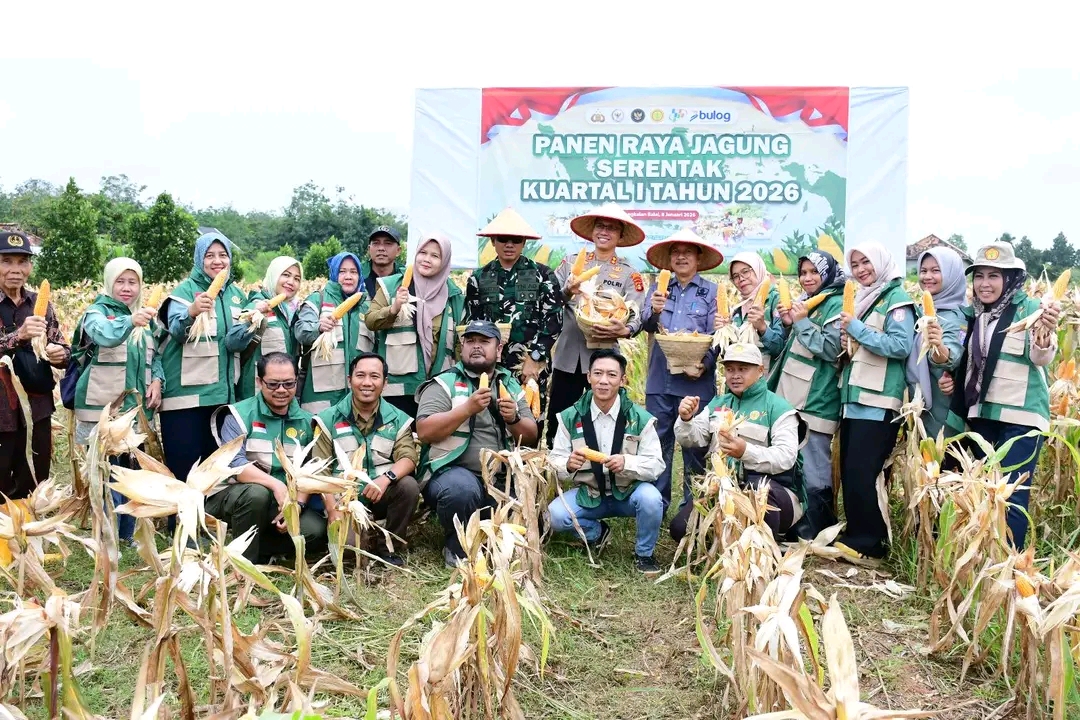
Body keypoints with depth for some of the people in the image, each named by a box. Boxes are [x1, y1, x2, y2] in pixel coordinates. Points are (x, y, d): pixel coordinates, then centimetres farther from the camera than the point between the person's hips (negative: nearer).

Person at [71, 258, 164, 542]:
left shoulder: (146, 317, 14)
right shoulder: (97, 311, -6)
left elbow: (155, 356, 17)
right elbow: (104, 334, -29)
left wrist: (157, 380, -4)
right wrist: (130, 321, -49)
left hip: (138, 408, 6)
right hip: (103, 409, -6)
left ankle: (128, 535, 24)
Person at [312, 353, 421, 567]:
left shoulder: (398, 419, 6)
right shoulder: (329, 419, 4)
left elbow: (408, 457, -9)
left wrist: (386, 477, -31)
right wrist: (333, 509, -15)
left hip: (382, 496, 2)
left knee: (409, 485, -29)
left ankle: (388, 548, -6)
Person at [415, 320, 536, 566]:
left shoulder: (511, 386, 13)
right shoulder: (444, 384, -1)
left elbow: (530, 437, 10)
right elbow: (424, 432, -13)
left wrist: (514, 418, -11)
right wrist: (468, 408, -21)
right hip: (451, 472, -4)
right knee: (463, 489, -36)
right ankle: (457, 547, -5)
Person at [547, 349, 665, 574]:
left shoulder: (640, 418, -12)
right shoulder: (571, 417, -7)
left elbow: (657, 464, -15)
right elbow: (555, 462, -6)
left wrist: (626, 463, -35)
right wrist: (568, 464, -30)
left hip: (629, 493, -1)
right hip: (589, 494, 2)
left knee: (650, 498, -33)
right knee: (555, 515, -23)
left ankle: (644, 553, -2)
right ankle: (597, 532, 11)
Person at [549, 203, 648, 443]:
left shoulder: (629, 274, 5)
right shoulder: (571, 262, 10)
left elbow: (636, 315, -7)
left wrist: (623, 330, -28)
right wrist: (567, 292, -20)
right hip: (567, 356, 1)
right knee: (557, 424, 5)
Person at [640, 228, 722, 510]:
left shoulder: (712, 291, 3)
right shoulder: (658, 289, 12)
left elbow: (715, 337, -3)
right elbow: (647, 326, -2)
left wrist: (703, 364, -20)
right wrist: (654, 311, -24)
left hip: (696, 381, -2)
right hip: (659, 380, 3)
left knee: (694, 445, 5)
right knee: (656, 443, 7)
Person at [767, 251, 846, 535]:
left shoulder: (836, 304, -7)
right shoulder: (805, 302, 19)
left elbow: (833, 349, -17)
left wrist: (802, 321, -11)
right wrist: (788, 325, 6)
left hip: (815, 403, -9)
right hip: (791, 398, 9)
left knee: (814, 474, -8)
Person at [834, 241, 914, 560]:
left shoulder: (896, 299, -5)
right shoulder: (862, 298, 19)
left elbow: (901, 346, -17)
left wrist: (857, 328, -16)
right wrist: (846, 342, 5)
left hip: (878, 401, -8)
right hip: (853, 397, 8)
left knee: (861, 472, -8)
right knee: (848, 471, 8)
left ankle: (868, 540, 2)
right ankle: (856, 533, 18)